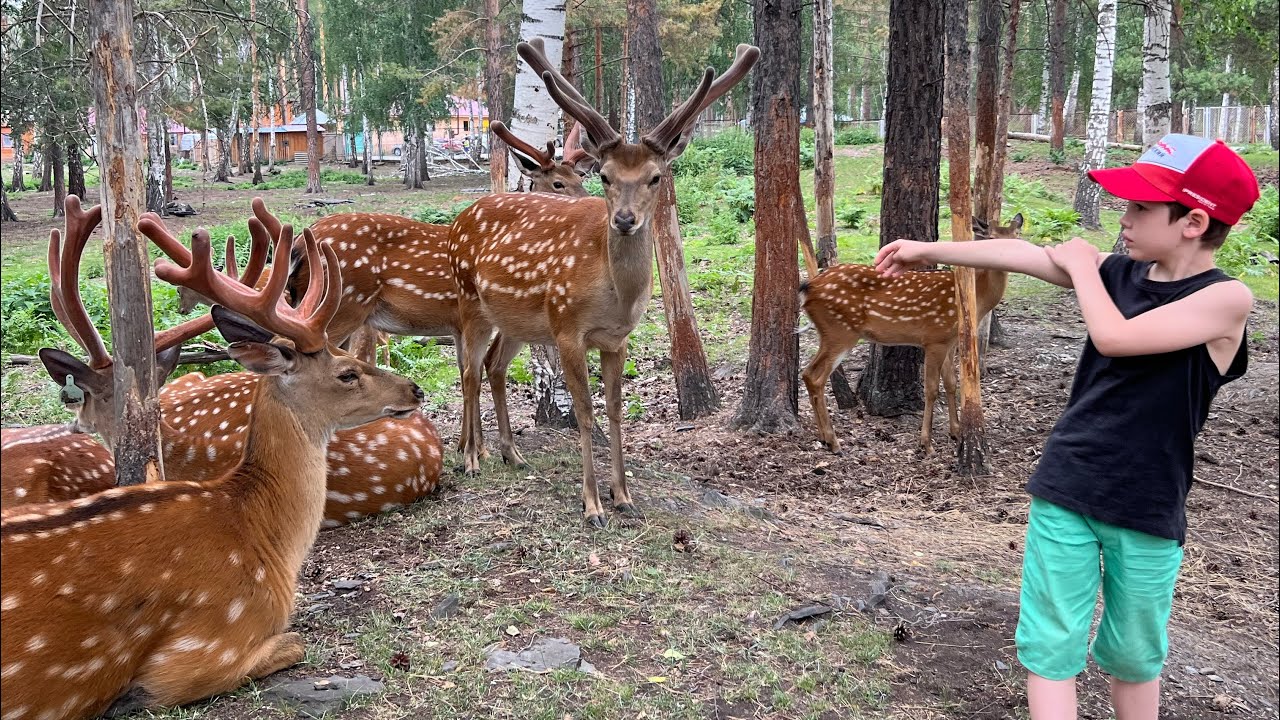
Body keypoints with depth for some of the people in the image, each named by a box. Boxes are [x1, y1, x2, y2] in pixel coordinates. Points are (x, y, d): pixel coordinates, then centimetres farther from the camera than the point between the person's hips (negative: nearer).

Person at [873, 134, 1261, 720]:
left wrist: (1081, 264, -8)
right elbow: (1021, 254, 6)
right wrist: (929, 250, 6)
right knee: (1050, 648, 4)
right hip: (1064, 492, 4)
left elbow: (1114, 337, -23)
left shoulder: (1227, 299, -13)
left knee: (1133, 654, 13)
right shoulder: (1120, 273, 3)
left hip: (1148, 511, -4)